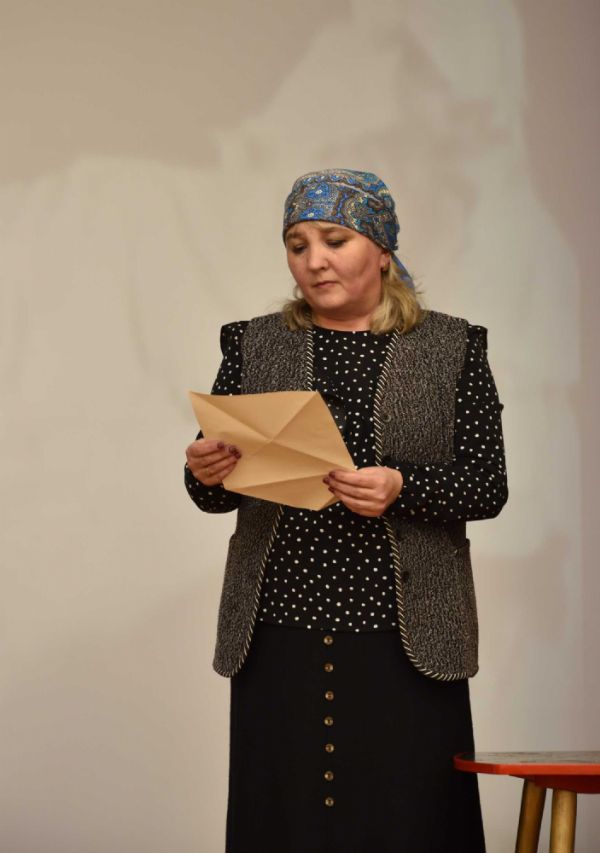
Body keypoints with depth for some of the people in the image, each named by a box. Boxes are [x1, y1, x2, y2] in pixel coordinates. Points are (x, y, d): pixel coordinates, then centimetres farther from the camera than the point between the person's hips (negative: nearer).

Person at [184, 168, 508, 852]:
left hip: (403, 637, -1)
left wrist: (403, 489, -18)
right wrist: (205, 474, -12)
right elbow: (217, 494, 11)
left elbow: (488, 485, 0)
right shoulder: (253, 346, 10)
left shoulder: (452, 348, 5)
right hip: (280, 634, 2)